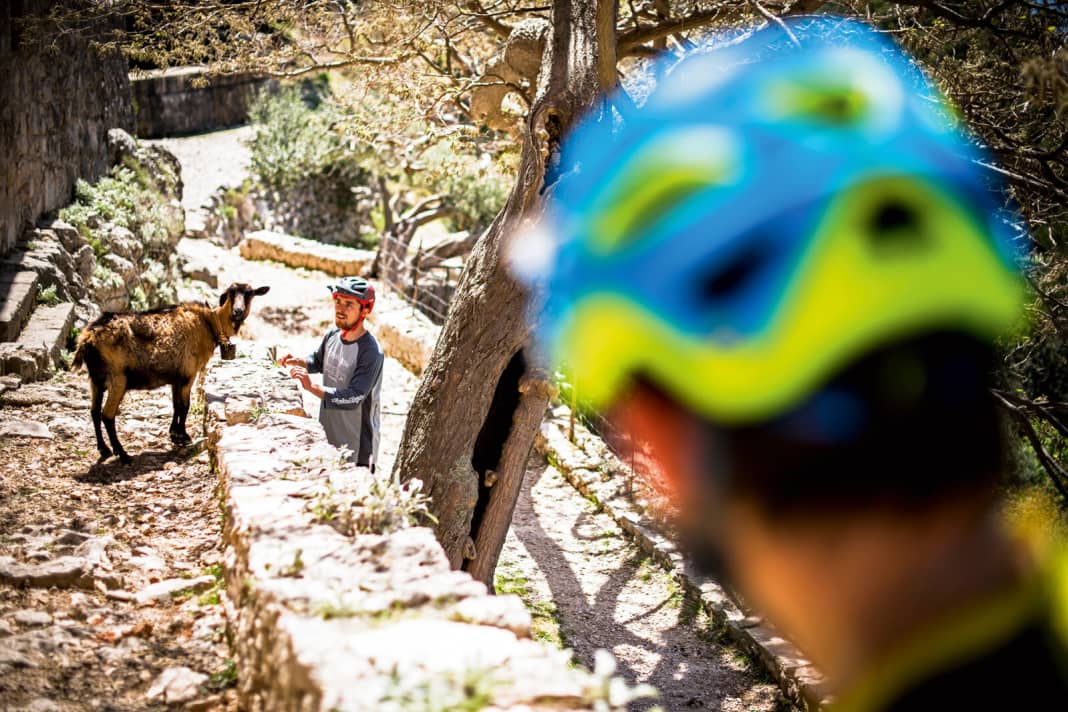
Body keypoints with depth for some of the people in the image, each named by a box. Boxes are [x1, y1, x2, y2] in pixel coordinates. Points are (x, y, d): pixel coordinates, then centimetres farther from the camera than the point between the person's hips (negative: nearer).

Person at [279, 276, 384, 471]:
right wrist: (298, 361, 3)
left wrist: (312, 387, -35)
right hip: (327, 436, 7)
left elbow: (352, 398, -30)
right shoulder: (332, 336, 1)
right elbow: (318, 361, 23)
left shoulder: (371, 352, -23)